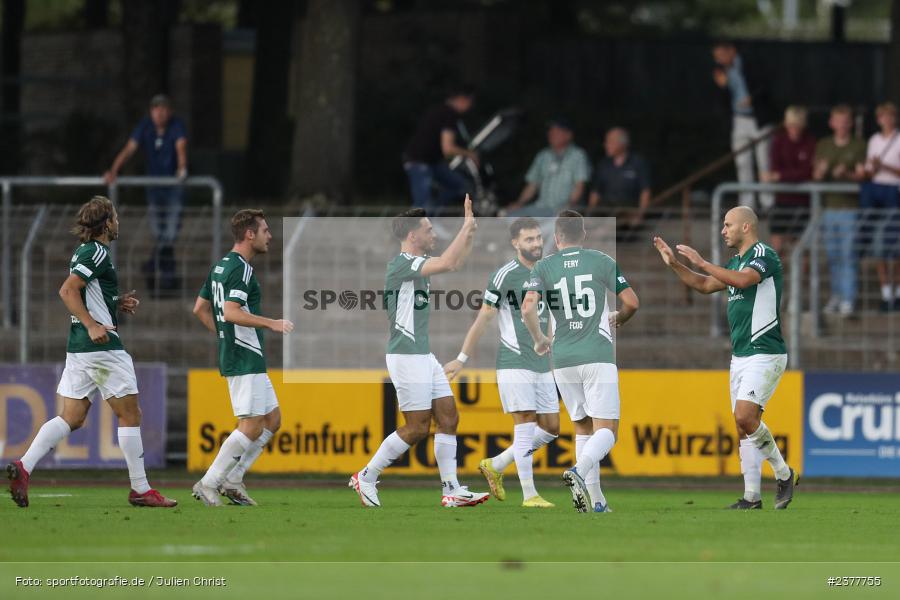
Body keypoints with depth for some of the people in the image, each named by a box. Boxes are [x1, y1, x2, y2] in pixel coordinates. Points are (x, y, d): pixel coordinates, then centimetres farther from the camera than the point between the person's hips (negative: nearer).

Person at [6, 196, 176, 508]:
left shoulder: (84, 252, 17)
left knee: (71, 418, 4)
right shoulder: (97, 253, -12)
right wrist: (92, 325, -25)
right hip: (103, 347, -9)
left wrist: (118, 304, 14)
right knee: (130, 414, 0)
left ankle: (23, 466, -11)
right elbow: (67, 291, -21)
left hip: (79, 348, 9)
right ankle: (140, 489, 4)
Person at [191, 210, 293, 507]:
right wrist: (272, 323, -26)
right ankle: (208, 484, -6)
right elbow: (230, 312, -26)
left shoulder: (221, 266, 15)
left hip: (236, 356, 10)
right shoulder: (240, 269, -15)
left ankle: (232, 480, 11)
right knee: (252, 426, -9)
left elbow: (200, 308, 20)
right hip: (245, 359, -10)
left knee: (273, 419, 12)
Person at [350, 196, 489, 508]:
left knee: (448, 417, 6)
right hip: (406, 356, -10)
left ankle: (451, 490, 7)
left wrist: (470, 226, 14)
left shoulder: (419, 263, 12)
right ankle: (365, 478, 5)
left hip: (424, 356, 10)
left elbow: (456, 261, 26)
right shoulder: (400, 265, -16)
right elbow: (448, 263, -27)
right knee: (417, 427, -7)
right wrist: (467, 226, -18)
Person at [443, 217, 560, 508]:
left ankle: (495, 466, 21)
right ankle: (529, 495, -7)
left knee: (551, 429, 6)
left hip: (542, 365, 7)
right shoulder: (505, 276, -9)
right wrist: (462, 359, -4)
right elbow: (483, 319, -6)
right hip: (514, 362, -7)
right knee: (525, 426, -10)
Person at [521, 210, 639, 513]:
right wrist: (617, 319, 23)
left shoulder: (543, 267, 3)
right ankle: (579, 471, -32)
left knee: (583, 428, 15)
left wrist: (539, 339, 9)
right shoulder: (602, 261, 2)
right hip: (598, 356, -3)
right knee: (606, 430, -3)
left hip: (563, 360, 3)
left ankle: (596, 500, 10)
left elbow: (528, 308, -9)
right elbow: (632, 302, 1)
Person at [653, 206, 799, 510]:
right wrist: (674, 264, 17)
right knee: (743, 425, 5)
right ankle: (752, 496, 7)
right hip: (740, 356, 9)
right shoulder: (737, 262, 18)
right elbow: (705, 285, 28)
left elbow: (743, 280, -29)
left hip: (765, 354, -9)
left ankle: (784, 473, -2)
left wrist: (702, 262, -23)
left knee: (745, 417, -20)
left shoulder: (764, 255, -11)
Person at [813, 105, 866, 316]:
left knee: (848, 255, -8)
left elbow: (863, 176, -4)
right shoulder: (823, 146, 11)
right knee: (832, 255, 8)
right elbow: (816, 175, 9)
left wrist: (846, 174, -22)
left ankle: (848, 300, -7)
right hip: (829, 206, 4)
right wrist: (821, 170, -13)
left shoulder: (859, 146, 1)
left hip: (850, 206, -4)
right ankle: (836, 295, 20)